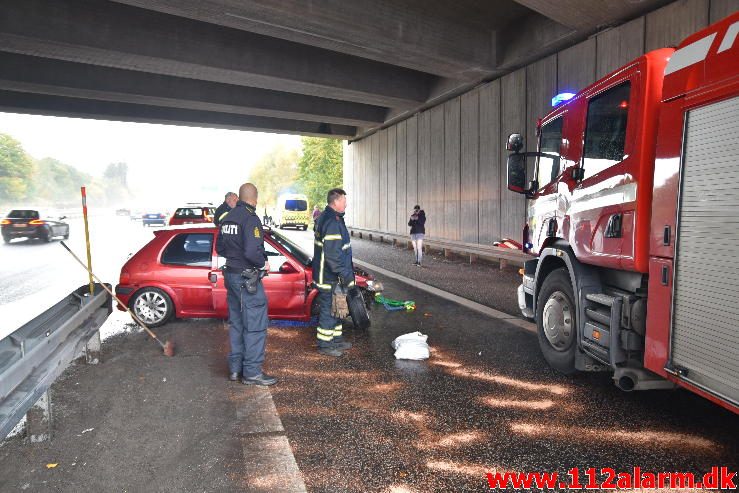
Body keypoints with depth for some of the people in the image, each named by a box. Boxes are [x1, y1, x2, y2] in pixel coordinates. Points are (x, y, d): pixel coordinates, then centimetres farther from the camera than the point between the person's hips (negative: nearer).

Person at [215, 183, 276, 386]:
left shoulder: (228, 218, 10)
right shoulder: (251, 219, -18)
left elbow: (219, 247, 17)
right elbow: (252, 252, -27)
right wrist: (263, 264, -10)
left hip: (231, 275, 9)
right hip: (247, 278, -9)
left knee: (236, 323, 17)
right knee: (255, 325, -1)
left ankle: (235, 368, 25)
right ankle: (252, 372, 5)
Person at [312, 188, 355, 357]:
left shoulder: (324, 218, 12)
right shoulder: (333, 222, -23)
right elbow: (333, 255, -28)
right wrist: (346, 276, -21)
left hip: (325, 273, 11)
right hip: (329, 277, -11)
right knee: (329, 310, 1)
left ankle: (336, 339, 33)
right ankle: (324, 345, 14)